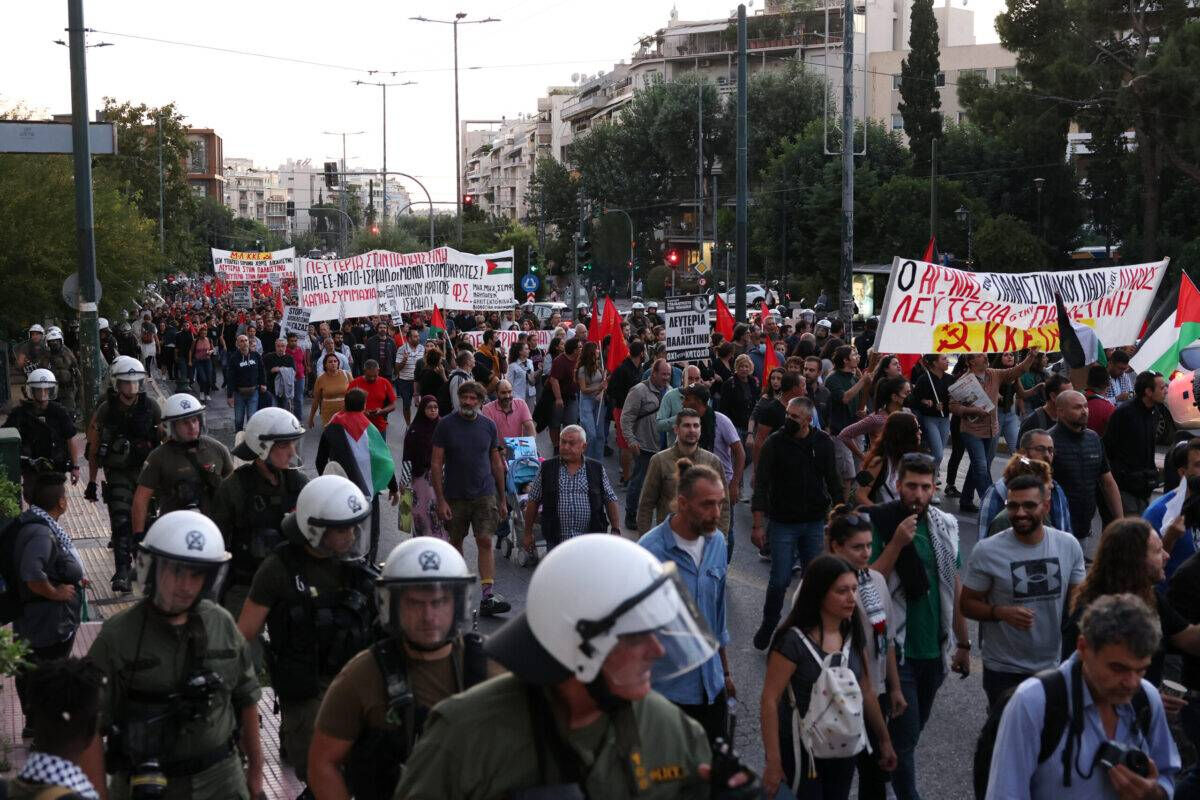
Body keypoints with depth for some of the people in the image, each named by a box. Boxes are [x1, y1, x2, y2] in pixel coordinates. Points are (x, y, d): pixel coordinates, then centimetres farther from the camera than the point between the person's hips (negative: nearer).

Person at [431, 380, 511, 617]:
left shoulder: (488, 426, 3)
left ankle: (488, 595, -12)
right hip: (455, 496, -1)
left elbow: (496, 463, 10)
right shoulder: (446, 425, -5)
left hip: (485, 494, 1)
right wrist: (440, 500, -11)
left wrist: (502, 499, 10)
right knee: (456, 541, 12)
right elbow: (436, 464, -5)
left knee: (485, 541, -9)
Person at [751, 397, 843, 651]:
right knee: (779, 580, -3)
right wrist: (758, 524, -16)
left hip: (814, 523, 3)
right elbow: (761, 485, -11)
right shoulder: (775, 443, -9)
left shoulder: (823, 443, 0)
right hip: (782, 523, -3)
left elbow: (833, 481, 10)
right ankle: (768, 625, 18)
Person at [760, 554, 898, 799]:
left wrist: (885, 740, 17)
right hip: (802, 751, -6)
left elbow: (867, 692, 12)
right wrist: (774, 762, -21)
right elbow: (770, 700, -19)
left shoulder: (854, 635, 0)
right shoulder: (793, 641, -19)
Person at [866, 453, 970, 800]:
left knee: (911, 730, 15)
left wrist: (963, 643, 15)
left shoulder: (945, 525, 5)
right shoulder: (878, 524, -11)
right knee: (906, 735, -4)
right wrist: (897, 543, -25)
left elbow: (955, 586, 12)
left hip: (935, 650, 5)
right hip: (898, 650, -5)